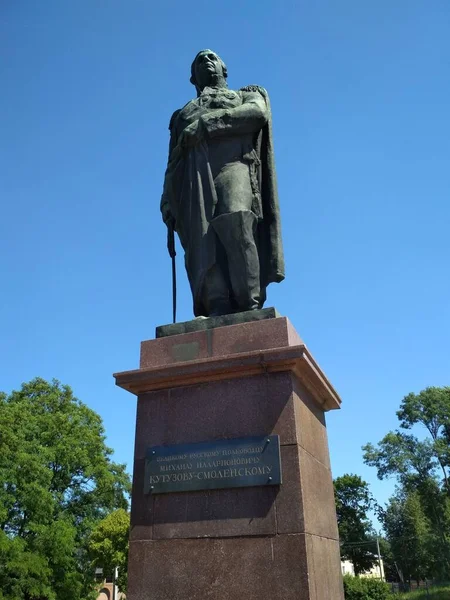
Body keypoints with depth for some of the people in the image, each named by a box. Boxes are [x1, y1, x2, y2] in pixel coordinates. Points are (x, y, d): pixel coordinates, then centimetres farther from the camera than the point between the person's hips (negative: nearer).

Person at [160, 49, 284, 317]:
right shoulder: (183, 114, 37)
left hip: (233, 164, -2)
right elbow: (173, 163, 26)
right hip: (196, 178, 3)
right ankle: (218, 311, -33)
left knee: (235, 224, -30)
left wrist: (207, 122, -5)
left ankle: (250, 307, -37)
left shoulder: (247, 95, 31)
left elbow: (258, 113, 5)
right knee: (204, 240, -21)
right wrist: (168, 201, 8)